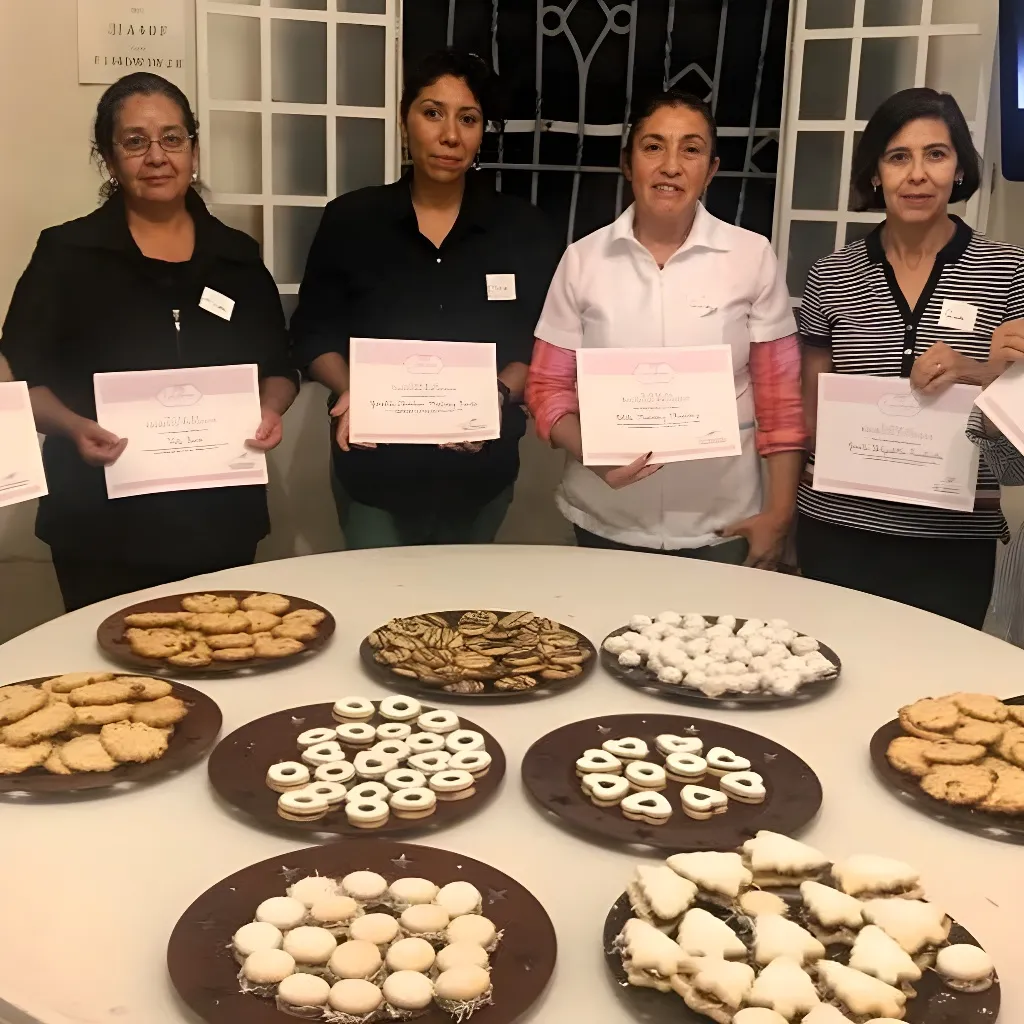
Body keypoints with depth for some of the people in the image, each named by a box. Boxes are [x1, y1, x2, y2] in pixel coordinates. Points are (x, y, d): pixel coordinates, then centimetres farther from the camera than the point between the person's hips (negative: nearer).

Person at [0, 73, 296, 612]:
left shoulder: (238, 256, 7)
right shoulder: (65, 253, -1)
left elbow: (278, 368, 13)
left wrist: (270, 409, -8)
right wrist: (73, 426, -20)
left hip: (221, 522, 3)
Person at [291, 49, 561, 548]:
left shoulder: (521, 228, 0)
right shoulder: (350, 219, -2)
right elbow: (314, 334, 3)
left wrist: (498, 395, -19)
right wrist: (351, 391, -17)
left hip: (481, 471, 1)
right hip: (374, 471, -1)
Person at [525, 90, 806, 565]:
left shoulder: (753, 256, -3)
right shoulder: (583, 258, -1)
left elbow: (780, 400, 0)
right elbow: (548, 386, 2)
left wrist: (778, 515, -2)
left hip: (720, 525, -1)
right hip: (605, 521, 1)